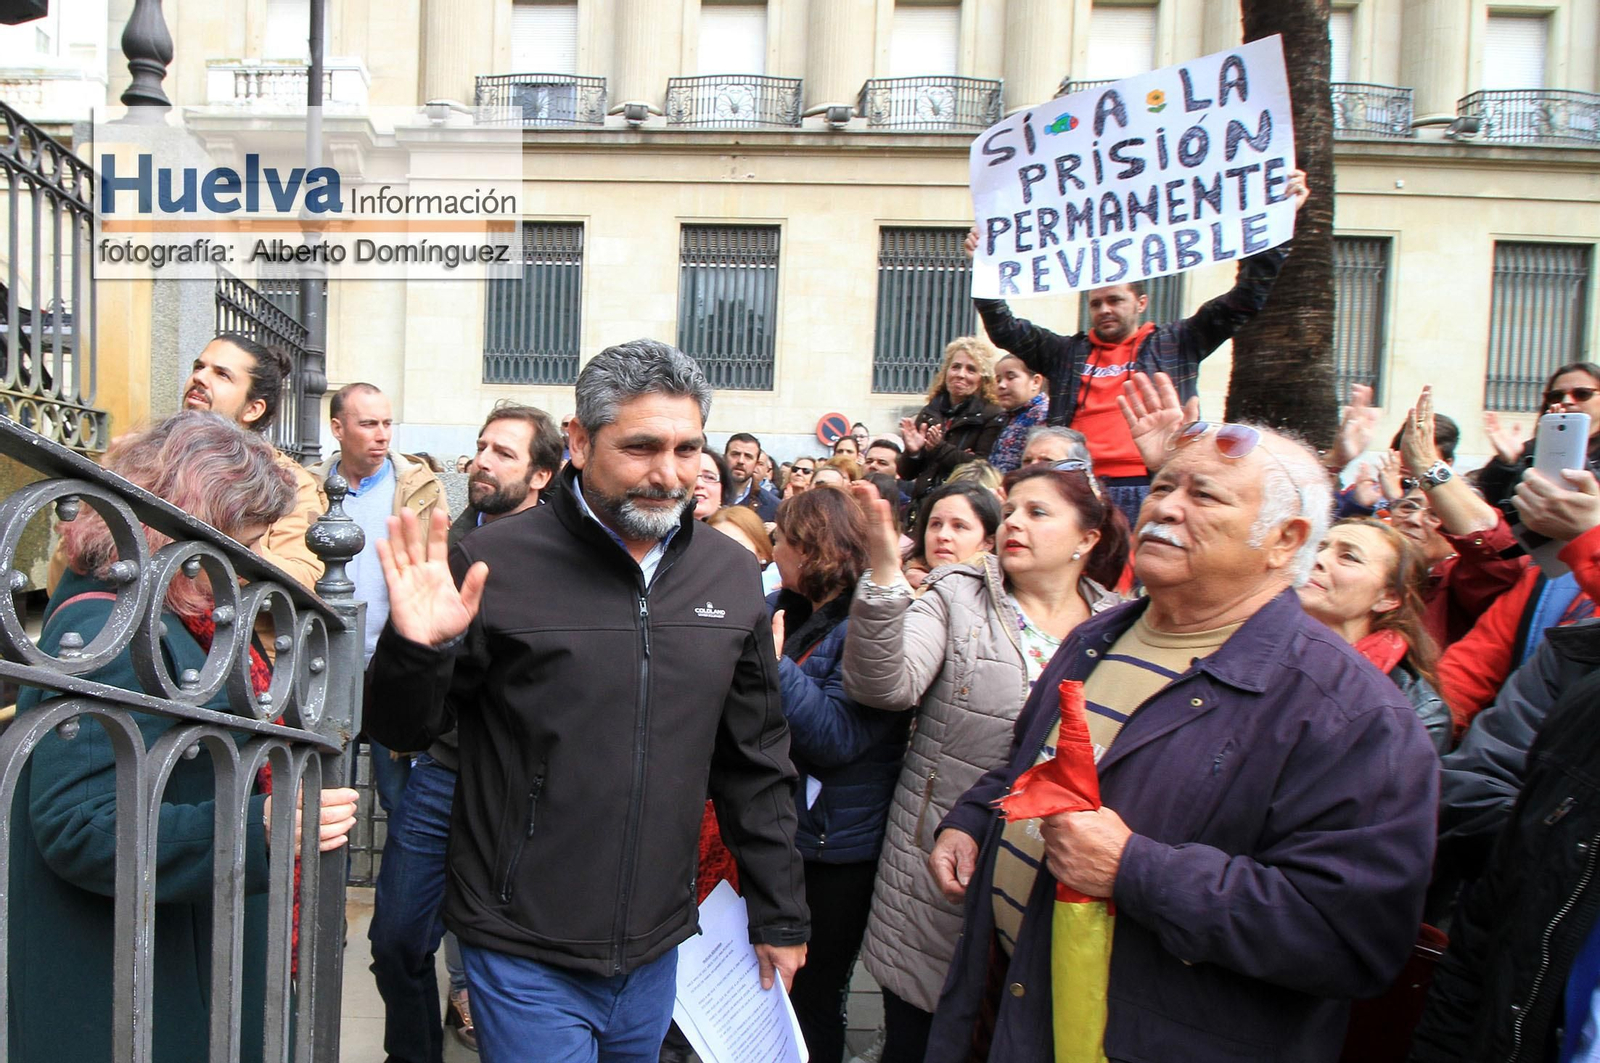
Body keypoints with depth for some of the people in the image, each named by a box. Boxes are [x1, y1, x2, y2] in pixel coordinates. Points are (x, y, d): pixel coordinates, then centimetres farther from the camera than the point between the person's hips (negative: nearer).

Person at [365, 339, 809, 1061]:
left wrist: (779, 914, 9)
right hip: (527, 955, -4)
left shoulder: (731, 574, -1)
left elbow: (755, 759, 7)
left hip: (658, 948, 5)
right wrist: (416, 649, -25)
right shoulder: (495, 564, -13)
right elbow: (403, 731, -4)